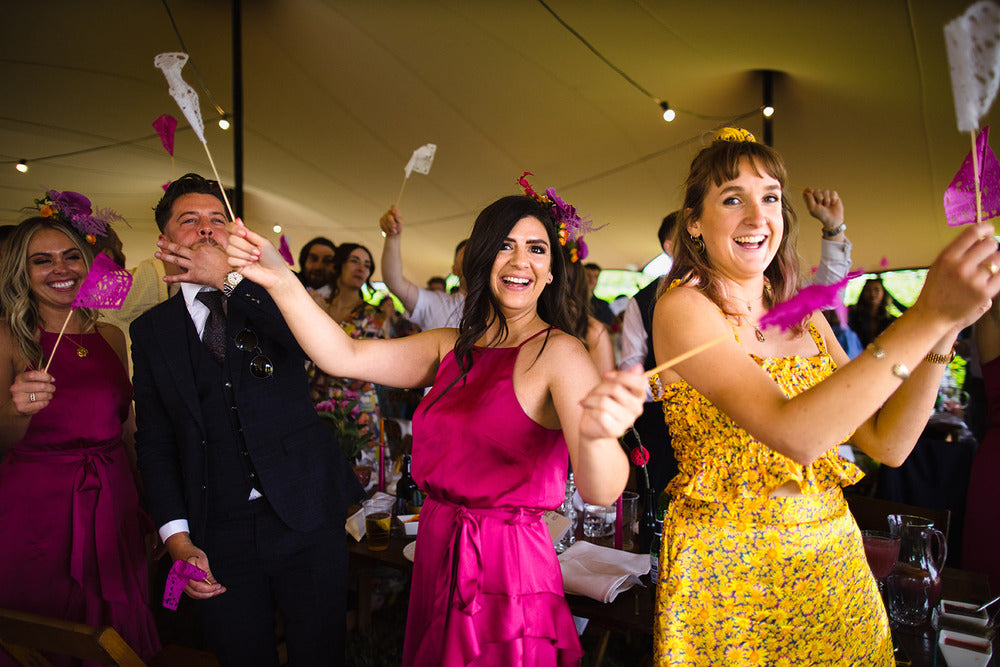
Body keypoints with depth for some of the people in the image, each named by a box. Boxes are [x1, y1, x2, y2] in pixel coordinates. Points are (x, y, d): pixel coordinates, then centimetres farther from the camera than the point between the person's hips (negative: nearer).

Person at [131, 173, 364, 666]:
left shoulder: (267, 296, 4)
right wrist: (177, 538, -3)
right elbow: (155, 441, 6)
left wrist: (230, 276, -29)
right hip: (219, 536, 1)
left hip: (305, 517, -1)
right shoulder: (152, 330, 8)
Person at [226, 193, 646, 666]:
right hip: (436, 559, 6)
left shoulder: (560, 353, -14)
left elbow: (600, 492, -26)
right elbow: (344, 357, -3)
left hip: (508, 573, -6)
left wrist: (596, 433, -48)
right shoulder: (452, 349, 5)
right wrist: (280, 283, -15)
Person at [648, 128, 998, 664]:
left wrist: (945, 328, -12)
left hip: (833, 556, 6)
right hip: (727, 566, -5)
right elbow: (794, 432, -29)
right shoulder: (682, 308, -16)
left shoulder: (804, 315, 4)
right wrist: (928, 316, -28)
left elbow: (887, 443, -2)